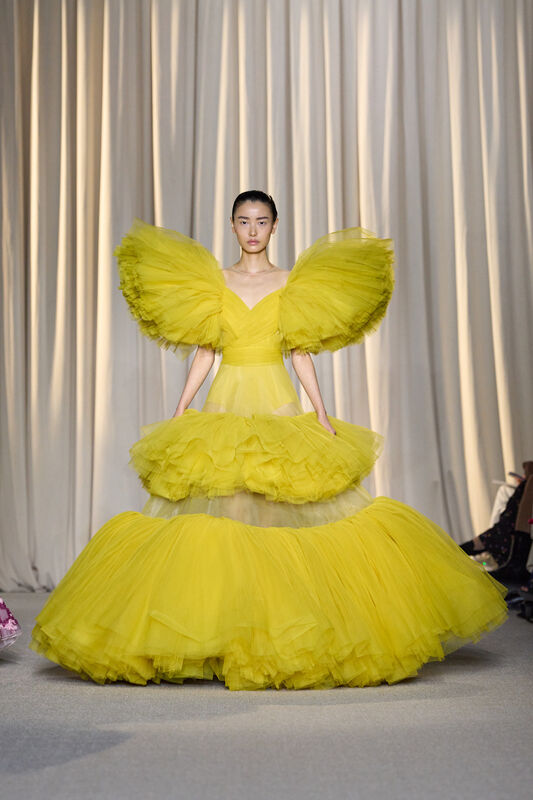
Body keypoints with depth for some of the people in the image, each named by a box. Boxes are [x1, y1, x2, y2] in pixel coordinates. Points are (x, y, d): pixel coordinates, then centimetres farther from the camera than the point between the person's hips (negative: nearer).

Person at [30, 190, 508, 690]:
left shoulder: (290, 283, 8)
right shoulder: (214, 281, 11)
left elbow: (300, 352, 5)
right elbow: (204, 352, 9)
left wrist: (320, 410, -4)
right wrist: (179, 411, 2)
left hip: (278, 405, -1)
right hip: (226, 405, 1)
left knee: (288, 510, -7)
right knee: (219, 514, -5)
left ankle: (289, 636, 4)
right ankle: (225, 637, 3)